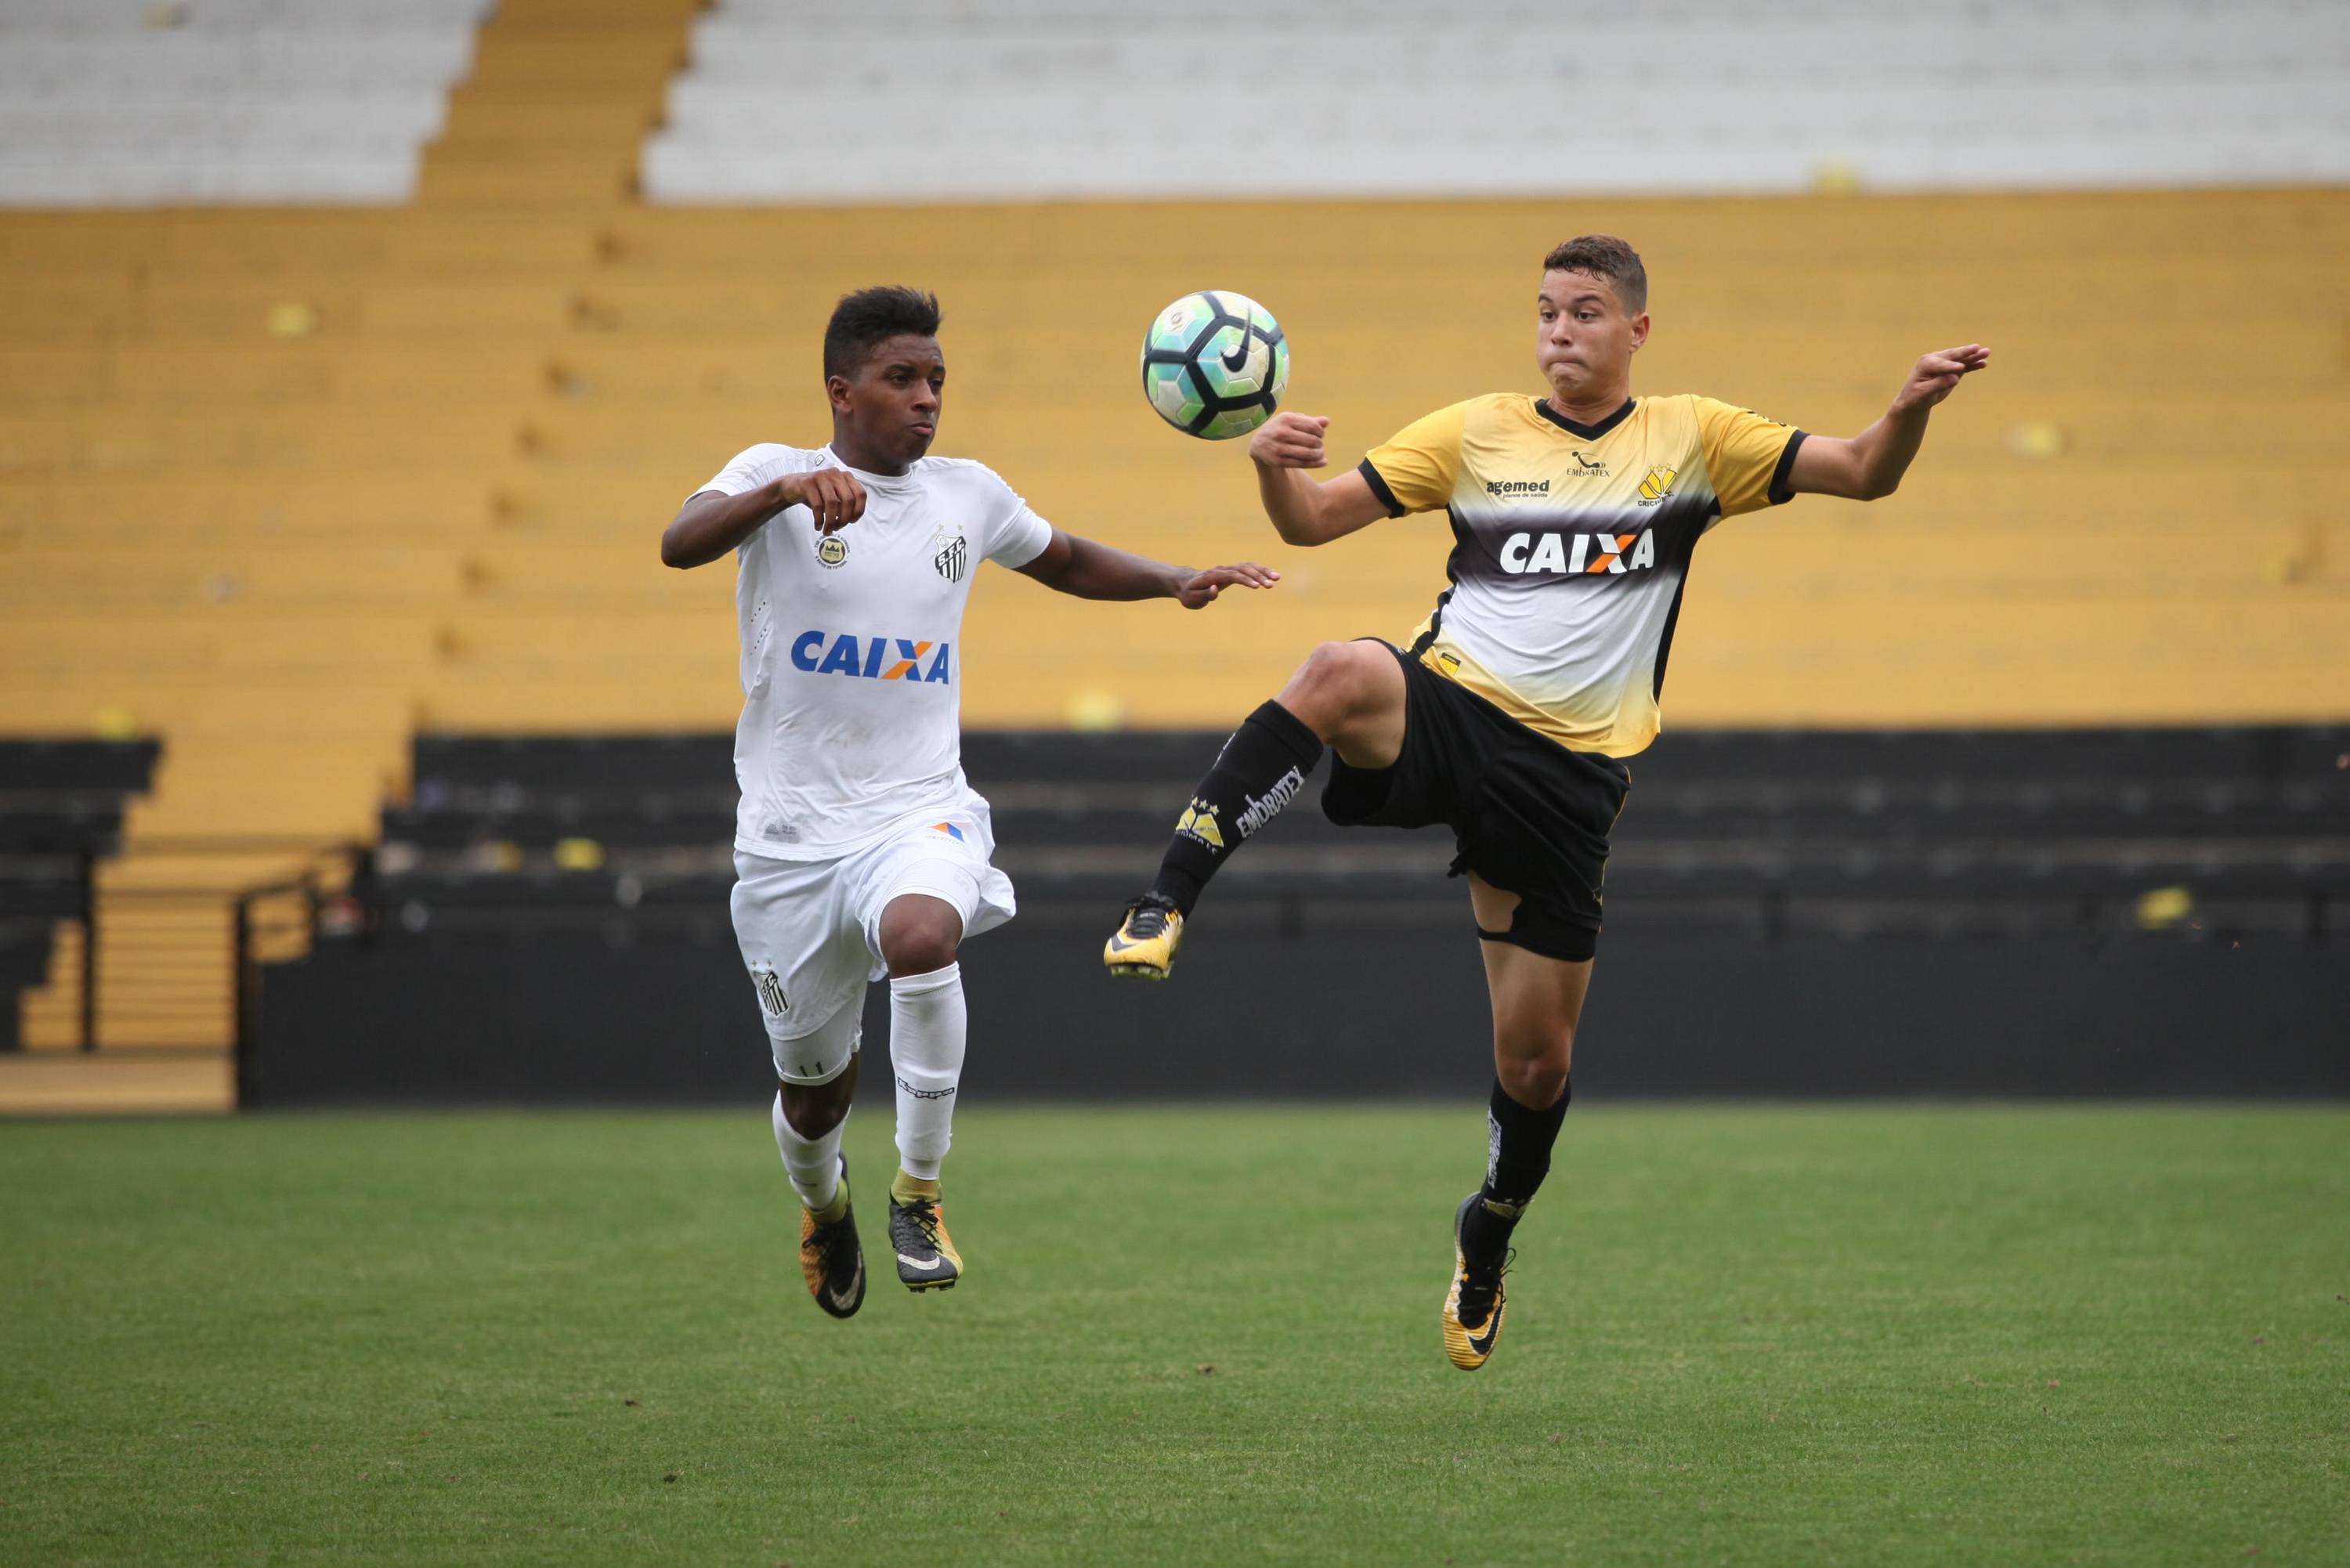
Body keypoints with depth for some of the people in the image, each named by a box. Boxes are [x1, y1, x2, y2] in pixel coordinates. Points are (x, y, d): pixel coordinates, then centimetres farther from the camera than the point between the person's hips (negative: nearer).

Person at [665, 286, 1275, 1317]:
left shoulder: (968, 494, 7)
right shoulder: (774, 473, -5)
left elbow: (1068, 563, 26)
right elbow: (681, 545, -26)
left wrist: (1176, 582, 9)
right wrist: (789, 490, -44)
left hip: (919, 812, 1)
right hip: (792, 830, -1)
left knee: (921, 932, -35)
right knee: (813, 1081, 10)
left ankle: (919, 1192, -19)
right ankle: (823, 1205, 47)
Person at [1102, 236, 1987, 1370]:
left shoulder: (1691, 440, 9)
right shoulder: (1475, 435, 9)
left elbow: (1862, 474, 4)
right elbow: (1313, 521, 6)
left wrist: (1911, 409, -17)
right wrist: (1271, 466, -16)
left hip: (1569, 768, 1)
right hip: (1447, 711, -1)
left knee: (1536, 1058, 5)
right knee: (1340, 676, -38)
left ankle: (1486, 1242, 36)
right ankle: (1163, 912, -43)